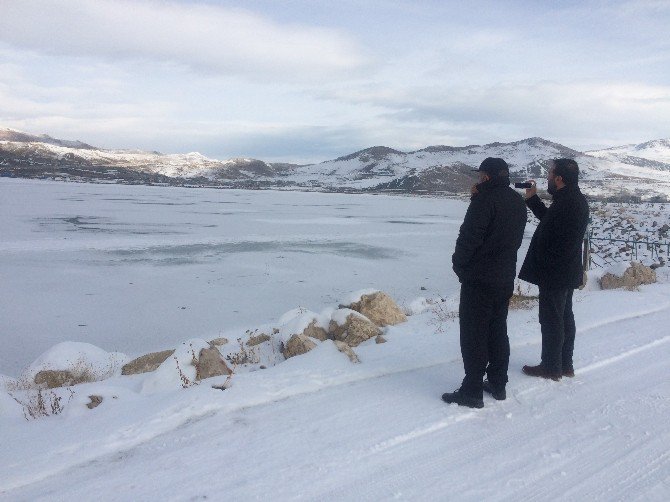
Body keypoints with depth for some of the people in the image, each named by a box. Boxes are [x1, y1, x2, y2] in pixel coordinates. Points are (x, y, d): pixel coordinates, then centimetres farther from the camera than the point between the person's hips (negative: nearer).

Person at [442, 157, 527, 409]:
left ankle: (472, 391, 4)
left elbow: (469, 236, -21)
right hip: (506, 278, 8)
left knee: (474, 334, -1)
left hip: (479, 279, -8)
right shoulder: (518, 201, 10)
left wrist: (459, 264, -3)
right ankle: (498, 383, 25)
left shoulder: (485, 199, -17)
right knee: (498, 331, 17)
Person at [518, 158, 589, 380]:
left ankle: (551, 367, 14)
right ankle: (565, 364, 30)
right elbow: (549, 219, 19)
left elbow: (552, 242, -26)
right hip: (567, 273, 10)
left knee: (551, 319, 1)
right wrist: (532, 199, 14)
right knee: (564, 316, 18)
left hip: (555, 275, -10)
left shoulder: (567, 203, -24)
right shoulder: (576, 199, 9)